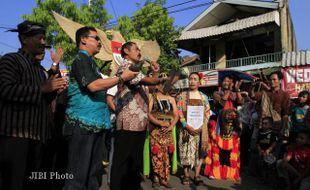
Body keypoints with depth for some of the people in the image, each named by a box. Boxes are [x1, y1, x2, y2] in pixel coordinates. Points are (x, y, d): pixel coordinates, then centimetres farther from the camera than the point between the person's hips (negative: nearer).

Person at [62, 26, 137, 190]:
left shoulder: (88, 61, 22)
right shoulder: (82, 58, -7)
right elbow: (93, 85, -21)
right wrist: (121, 77, -11)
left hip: (93, 123, 10)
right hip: (83, 123, -10)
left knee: (93, 174, 14)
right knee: (78, 176, -4)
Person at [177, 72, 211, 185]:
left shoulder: (204, 97, 10)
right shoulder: (182, 96, 3)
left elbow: (207, 113, 10)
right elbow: (179, 113, -3)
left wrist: (202, 126, -4)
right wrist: (187, 126, -13)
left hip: (201, 129, 2)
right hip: (187, 128, -2)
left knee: (199, 152, 2)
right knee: (186, 152, -1)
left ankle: (197, 175, 10)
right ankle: (186, 176, 10)